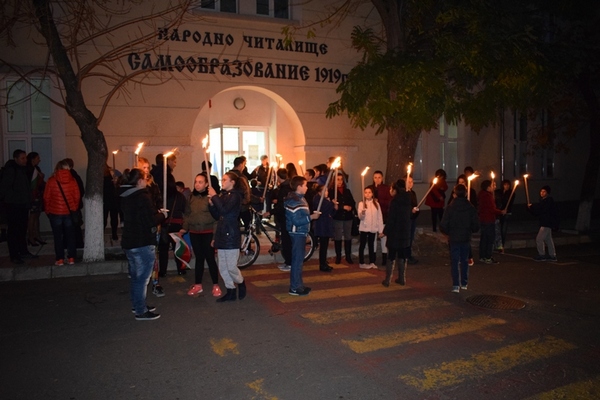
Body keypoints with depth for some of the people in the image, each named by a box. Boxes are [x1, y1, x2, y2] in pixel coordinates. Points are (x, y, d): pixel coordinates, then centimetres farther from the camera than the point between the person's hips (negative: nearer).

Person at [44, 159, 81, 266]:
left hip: (55, 212, -1)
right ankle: (71, 258, 10)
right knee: (70, 235, 9)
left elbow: (46, 197, -3)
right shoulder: (72, 180, -3)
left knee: (58, 236, 6)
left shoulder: (52, 180, -6)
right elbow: (77, 196, -1)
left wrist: (47, 210, 10)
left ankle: (60, 259, 7)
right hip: (70, 212, 1)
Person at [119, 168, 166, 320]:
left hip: (128, 241, 9)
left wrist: (157, 213, 15)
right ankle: (141, 311, 6)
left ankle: (137, 305, 32)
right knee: (142, 278, 0)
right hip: (143, 243, -9)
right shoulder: (143, 197, -19)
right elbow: (152, 221, -20)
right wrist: (162, 215, -1)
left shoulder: (125, 197, 8)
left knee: (135, 276, 19)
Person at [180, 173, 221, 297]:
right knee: (199, 259, 13)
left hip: (208, 233, -5)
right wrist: (184, 228, 4)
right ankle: (197, 285, 22)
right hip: (194, 233, 5)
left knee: (210, 259, -1)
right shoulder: (192, 197, 7)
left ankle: (216, 285, 12)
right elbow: (187, 214, 15)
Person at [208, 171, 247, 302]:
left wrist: (214, 196, -16)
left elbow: (224, 210, -23)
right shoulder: (223, 195, 14)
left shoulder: (235, 196, -8)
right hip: (221, 235, 8)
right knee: (222, 268, 9)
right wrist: (211, 204, -2)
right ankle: (230, 292, 19)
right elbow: (217, 216, 13)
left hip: (231, 235, -8)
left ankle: (241, 283, 21)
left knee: (231, 267, -5)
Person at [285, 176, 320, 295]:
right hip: (297, 233, -10)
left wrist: (311, 216, 1)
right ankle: (295, 288, 2)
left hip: (301, 233, 10)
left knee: (299, 259, 15)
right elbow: (296, 221, -25)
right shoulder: (294, 201, -20)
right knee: (297, 260, -5)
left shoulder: (300, 198, 12)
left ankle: (298, 285, 24)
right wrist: (311, 217, -21)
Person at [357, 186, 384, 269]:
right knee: (362, 245, 3)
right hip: (364, 228, -2)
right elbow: (360, 217, -13)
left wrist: (381, 230, 2)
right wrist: (362, 213, -36)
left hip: (373, 229, 3)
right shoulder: (361, 203, -4)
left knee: (371, 245, 11)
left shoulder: (376, 204, 4)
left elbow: (379, 217, 5)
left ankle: (372, 262, 17)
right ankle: (361, 263, 8)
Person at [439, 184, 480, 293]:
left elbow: (443, 225, -13)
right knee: (464, 261, 16)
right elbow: (476, 225, -3)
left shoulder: (450, 207, -12)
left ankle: (456, 285, -3)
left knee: (454, 262, 3)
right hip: (466, 239, 2)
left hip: (454, 239, -2)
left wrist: (448, 233, 6)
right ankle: (464, 284, 22)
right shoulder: (471, 208, -6)